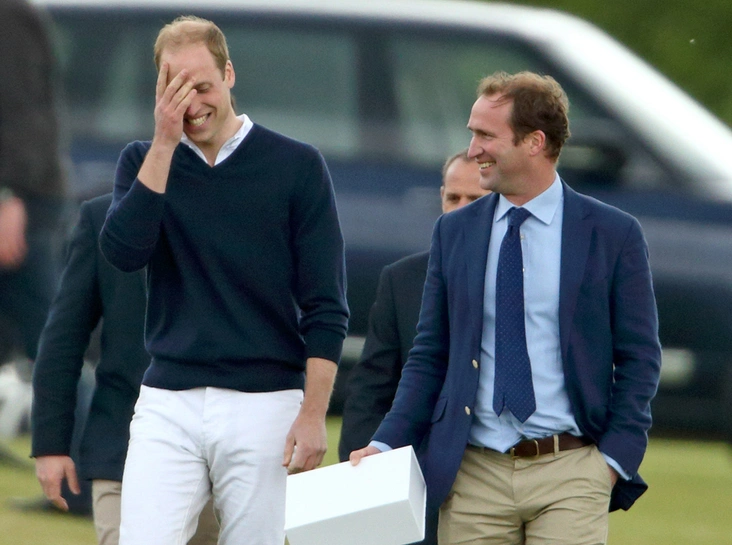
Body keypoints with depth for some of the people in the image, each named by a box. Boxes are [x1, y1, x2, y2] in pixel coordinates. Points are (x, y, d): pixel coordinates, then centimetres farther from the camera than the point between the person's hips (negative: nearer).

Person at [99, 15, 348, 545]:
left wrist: (314, 413, -9)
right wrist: (165, 143, -13)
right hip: (167, 406, 2)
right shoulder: (143, 162, 9)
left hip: (263, 404, -1)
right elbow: (123, 251, -11)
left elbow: (326, 307, -1)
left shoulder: (296, 166, 1)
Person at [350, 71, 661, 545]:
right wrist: (386, 446, 2)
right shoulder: (453, 233, 11)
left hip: (570, 474, -3)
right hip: (474, 474, 3)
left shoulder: (614, 234, 2)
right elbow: (430, 356, 13)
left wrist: (616, 457, -6)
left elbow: (639, 359, 4)